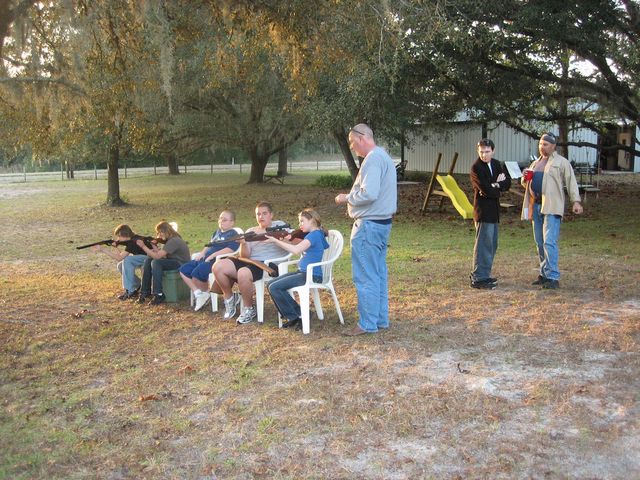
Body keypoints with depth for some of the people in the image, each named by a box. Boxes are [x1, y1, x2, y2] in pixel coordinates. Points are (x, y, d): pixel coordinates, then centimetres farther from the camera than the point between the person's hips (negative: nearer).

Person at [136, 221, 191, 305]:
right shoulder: (169, 240, 11)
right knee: (148, 260, -4)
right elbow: (161, 255, 4)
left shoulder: (173, 241, -21)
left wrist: (143, 246, -22)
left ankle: (159, 295, -23)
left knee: (155, 262, -27)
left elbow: (157, 256, -24)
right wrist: (154, 246, -7)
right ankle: (145, 292, -3)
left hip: (181, 264, -10)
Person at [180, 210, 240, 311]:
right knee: (184, 270, -2)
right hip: (205, 259, 10)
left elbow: (231, 249, -20)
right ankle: (198, 294, -4)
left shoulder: (233, 234, -4)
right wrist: (202, 253, 10)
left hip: (217, 260, -10)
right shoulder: (217, 232, 25)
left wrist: (213, 255, -22)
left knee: (197, 273, -31)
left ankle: (205, 293, -3)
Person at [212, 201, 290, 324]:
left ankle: (249, 310, -13)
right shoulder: (250, 232, 20)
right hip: (250, 262, 6)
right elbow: (245, 256, 10)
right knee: (218, 267, -15)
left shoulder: (279, 226, 9)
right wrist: (243, 244, -11)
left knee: (243, 273, -37)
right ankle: (229, 298, 8)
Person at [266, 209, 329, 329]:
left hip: (311, 275, -10)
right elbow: (297, 246, 16)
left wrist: (275, 240, -21)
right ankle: (292, 316, 3)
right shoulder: (316, 234, 19)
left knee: (275, 287, -17)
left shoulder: (314, 235, -13)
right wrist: (282, 240, 0)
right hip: (303, 272, 10)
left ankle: (297, 316, -7)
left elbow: (296, 250, -26)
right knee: (271, 284, 2)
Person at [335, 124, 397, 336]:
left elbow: (369, 193, -27)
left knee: (366, 277, -4)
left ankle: (368, 324, 1)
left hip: (369, 225, -11)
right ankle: (381, 319, 21)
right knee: (379, 274, 14)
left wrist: (347, 198, -10)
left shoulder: (373, 159, -17)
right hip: (382, 222, 11)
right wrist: (353, 202, 12)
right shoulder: (383, 156, 16)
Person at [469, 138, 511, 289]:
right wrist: (499, 184, -4)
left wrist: (496, 185, -13)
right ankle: (478, 278, -5)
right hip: (483, 210, -8)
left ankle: (483, 274, 22)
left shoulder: (497, 164, 12)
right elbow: (486, 190, -20)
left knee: (492, 244, 13)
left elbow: (508, 183, 5)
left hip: (493, 210, 8)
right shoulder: (476, 167, -12)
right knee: (483, 244, -8)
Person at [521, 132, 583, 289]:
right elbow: (525, 184, 27)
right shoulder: (535, 163, 21)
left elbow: (571, 182, -4)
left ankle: (553, 277, -13)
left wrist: (576, 201, -14)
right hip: (535, 205, 7)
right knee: (540, 243, 10)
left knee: (549, 242, -14)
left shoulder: (561, 162, 1)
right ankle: (544, 274, 19)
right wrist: (525, 178, 3)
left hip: (552, 207, -7)